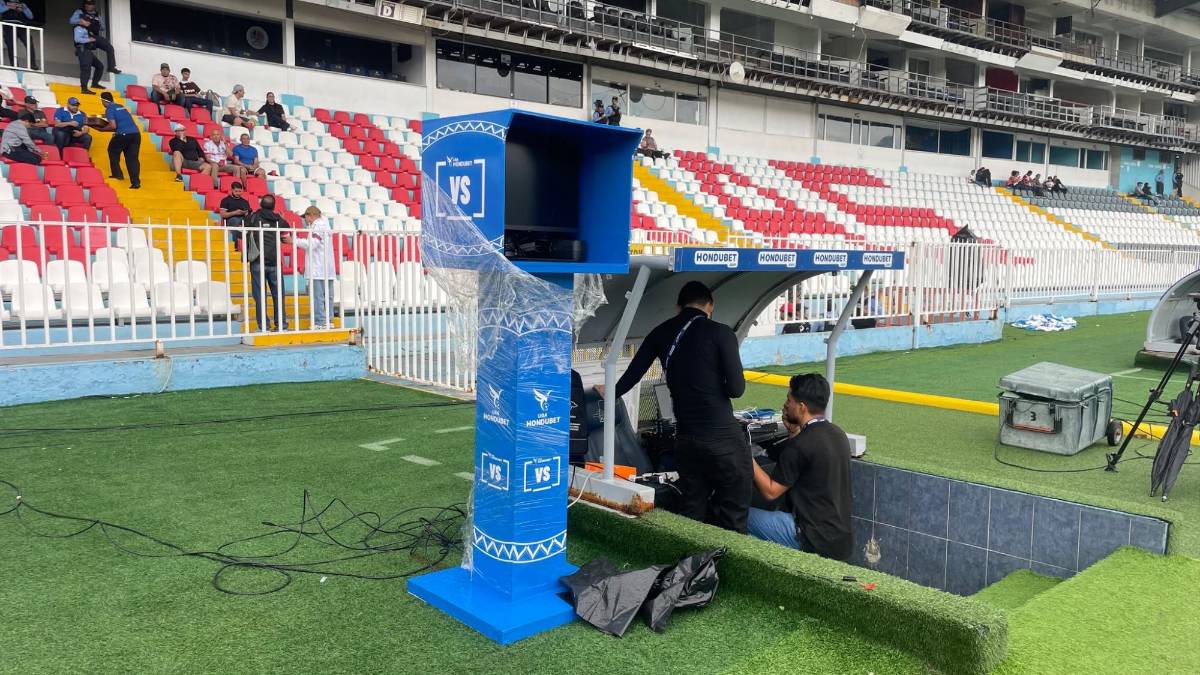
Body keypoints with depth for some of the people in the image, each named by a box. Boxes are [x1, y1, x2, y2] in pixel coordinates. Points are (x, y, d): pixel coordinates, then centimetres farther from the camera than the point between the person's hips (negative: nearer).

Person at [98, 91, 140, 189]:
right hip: (136, 133, 6)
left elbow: (113, 126, -10)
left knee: (113, 152, 20)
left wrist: (102, 129, 7)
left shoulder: (109, 109, 0)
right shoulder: (120, 106, 22)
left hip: (123, 134, -6)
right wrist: (104, 116, 45)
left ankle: (117, 174, 21)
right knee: (132, 157, 5)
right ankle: (136, 182, -6)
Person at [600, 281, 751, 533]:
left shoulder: (661, 333, 8)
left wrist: (611, 393, 35)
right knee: (732, 517, 4)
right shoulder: (720, 333, -7)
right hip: (723, 436, -5)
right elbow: (736, 388, -10)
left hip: (686, 439, 5)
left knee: (691, 516, 16)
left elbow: (632, 373, 17)